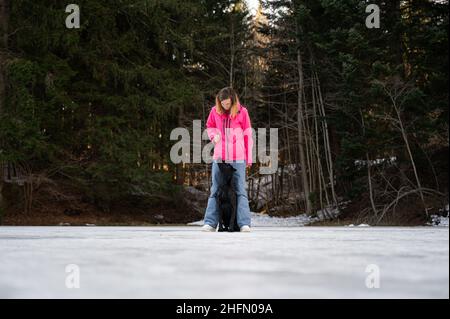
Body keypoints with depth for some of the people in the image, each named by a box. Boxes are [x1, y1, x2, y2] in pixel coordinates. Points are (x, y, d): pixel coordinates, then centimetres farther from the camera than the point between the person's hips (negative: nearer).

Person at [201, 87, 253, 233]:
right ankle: (210, 223, 4)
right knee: (215, 190, 4)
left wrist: (249, 157, 2)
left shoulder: (242, 111, -3)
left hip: (238, 158, -2)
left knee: (240, 190, -3)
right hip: (219, 157, 3)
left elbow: (247, 135, 2)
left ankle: (244, 224, -6)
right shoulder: (215, 111, 2)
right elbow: (209, 126, 20)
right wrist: (213, 135, -3)